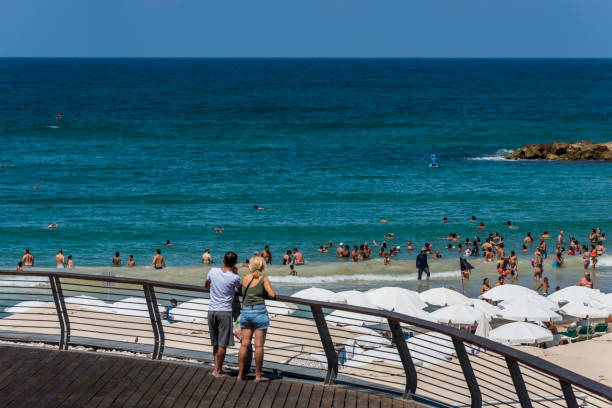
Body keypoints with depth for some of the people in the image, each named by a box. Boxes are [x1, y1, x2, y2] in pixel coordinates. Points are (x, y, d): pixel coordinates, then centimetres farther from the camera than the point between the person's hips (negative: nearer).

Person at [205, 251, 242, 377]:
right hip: (225, 311, -5)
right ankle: (218, 371, 3)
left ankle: (216, 368, 20)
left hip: (212, 310, 5)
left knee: (215, 343, 15)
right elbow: (241, 291, 10)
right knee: (223, 344, 1)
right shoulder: (234, 278, -10)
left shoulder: (213, 271, 2)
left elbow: (207, 286, 19)